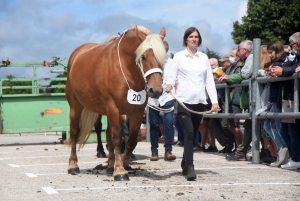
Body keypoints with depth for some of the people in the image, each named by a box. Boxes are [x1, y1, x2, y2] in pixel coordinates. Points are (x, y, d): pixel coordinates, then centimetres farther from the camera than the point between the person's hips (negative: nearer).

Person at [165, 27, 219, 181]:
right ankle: (189, 168, -17)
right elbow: (172, 76, 0)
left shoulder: (204, 58, 13)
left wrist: (214, 101, 1)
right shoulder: (179, 57, 4)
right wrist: (169, 85, -24)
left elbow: (209, 81, 11)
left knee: (192, 134, 9)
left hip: (199, 101, 4)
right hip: (183, 100, -4)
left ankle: (185, 163, 24)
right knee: (189, 132, -16)